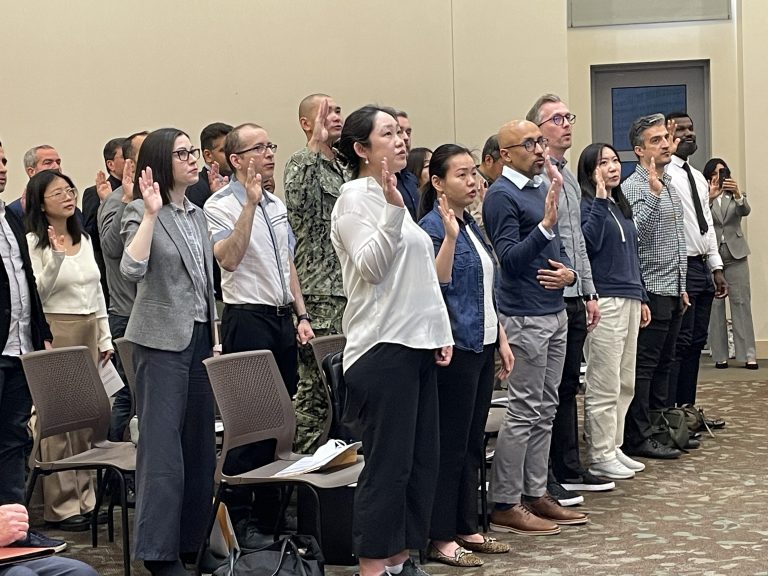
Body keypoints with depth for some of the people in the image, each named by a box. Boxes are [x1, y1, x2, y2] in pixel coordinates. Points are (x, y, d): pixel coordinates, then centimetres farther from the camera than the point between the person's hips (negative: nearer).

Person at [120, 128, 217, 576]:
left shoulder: (197, 215, 15)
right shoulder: (142, 212, -6)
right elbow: (132, 269, -24)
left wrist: (215, 338, 17)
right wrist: (151, 213, -25)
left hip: (199, 337, 7)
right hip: (162, 341, -7)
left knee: (201, 442, 8)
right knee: (163, 445, -8)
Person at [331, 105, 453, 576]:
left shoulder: (394, 196, 20)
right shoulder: (356, 196, -7)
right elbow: (371, 266, -19)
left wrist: (442, 331, 17)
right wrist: (393, 210, -28)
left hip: (417, 344, 9)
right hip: (382, 347, -9)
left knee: (421, 460, 9)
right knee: (387, 463, -7)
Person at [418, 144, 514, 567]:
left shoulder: (472, 226, 14)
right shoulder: (432, 226, -12)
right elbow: (436, 284, -23)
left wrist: (501, 339, 17)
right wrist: (449, 236, -30)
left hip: (481, 346, 9)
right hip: (455, 348, -9)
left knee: (472, 444, 12)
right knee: (450, 445, -4)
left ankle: (466, 528, 20)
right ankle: (440, 538, 3)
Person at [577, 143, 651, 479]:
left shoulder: (621, 206, 18)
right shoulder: (587, 205, -7)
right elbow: (589, 244, -24)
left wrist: (642, 299, 22)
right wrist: (600, 200, -24)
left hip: (630, 299, 9)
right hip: (605, 302, -9)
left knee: (626, 383, 12)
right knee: (605, 385, -5)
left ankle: (614, 448, 21)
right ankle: (600, 456, 1)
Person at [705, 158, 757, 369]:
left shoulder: (736, 196, 13)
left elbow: (745, 211, -7)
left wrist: (737, 194, -27)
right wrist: (710, 197, -28)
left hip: (735, 256, 2)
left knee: (742, 303, -3)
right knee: (715, 305, -2)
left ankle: (748, 354, -5)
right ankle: (720, 355, 2)